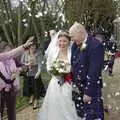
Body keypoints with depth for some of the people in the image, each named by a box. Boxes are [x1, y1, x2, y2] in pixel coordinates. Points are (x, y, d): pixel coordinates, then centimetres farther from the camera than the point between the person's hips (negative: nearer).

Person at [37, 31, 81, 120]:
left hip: (68, 83, -3)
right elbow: (49, 66, 9)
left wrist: (68, 72, -17)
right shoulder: (53, 51, 1)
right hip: (55, 82, 3)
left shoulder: (72, 52, -10)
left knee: (67, 104, 1)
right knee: (54, 102, 10)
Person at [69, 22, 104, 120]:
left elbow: (94, 71, -22)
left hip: (90, 87, -7)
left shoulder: (95, 45, -20)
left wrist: (89, 92, -21)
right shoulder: (76, 45, 4)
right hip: (77, 87, 7)